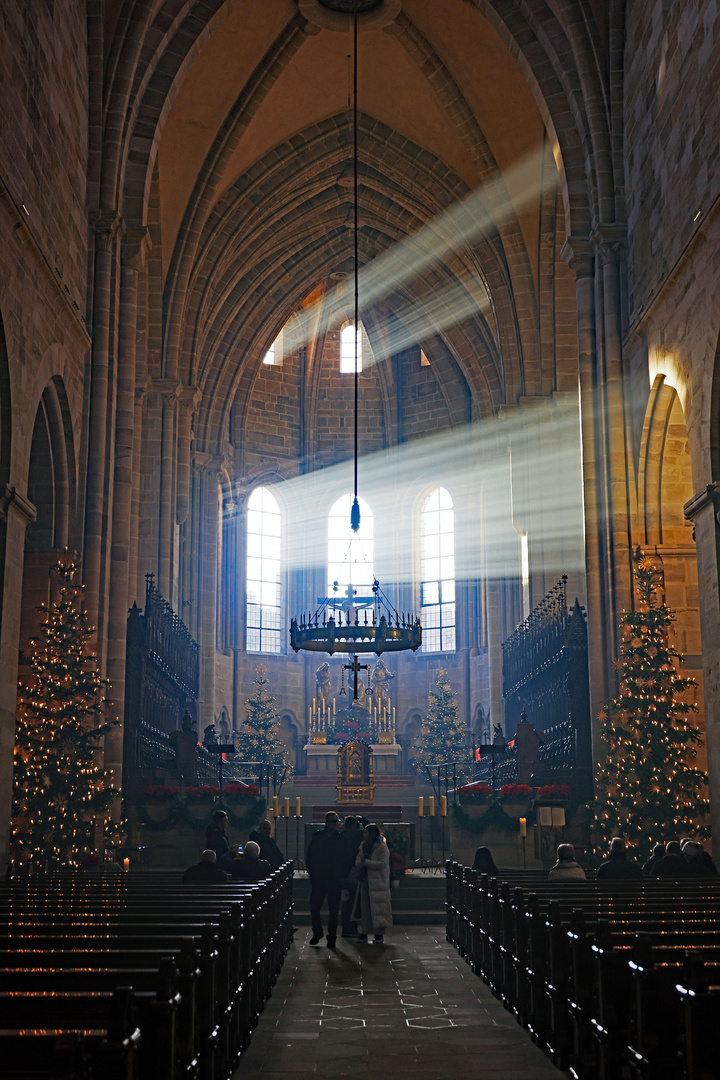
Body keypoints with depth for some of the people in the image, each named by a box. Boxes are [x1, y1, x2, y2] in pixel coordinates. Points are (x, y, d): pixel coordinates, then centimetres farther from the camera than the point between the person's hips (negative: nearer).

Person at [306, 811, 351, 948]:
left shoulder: (341, 839, 3)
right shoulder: (318, 837, 3)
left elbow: (346, 859, 6)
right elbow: (309, 857, 6)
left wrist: (342, 876, -3)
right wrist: (313, 873, -1)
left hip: (335, 880, 0)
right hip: (319, 879, 0)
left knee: (333, 910, 4)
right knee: (314, 907, 3)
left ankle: (331, 937, 13)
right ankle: (317, 933, 21)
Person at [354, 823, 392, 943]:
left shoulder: (382, 848, -7)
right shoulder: (363, 847, 14)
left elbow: (382, 864, -16)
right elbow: (357, 862, 8)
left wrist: (366, 862, -13)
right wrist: (367, 863, -15)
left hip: (378, 883, -6)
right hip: (365, 882, 6)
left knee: (377, 908, -3)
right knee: (365, 908, 5)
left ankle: (379, 934, 4)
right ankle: (364, 933, 10)